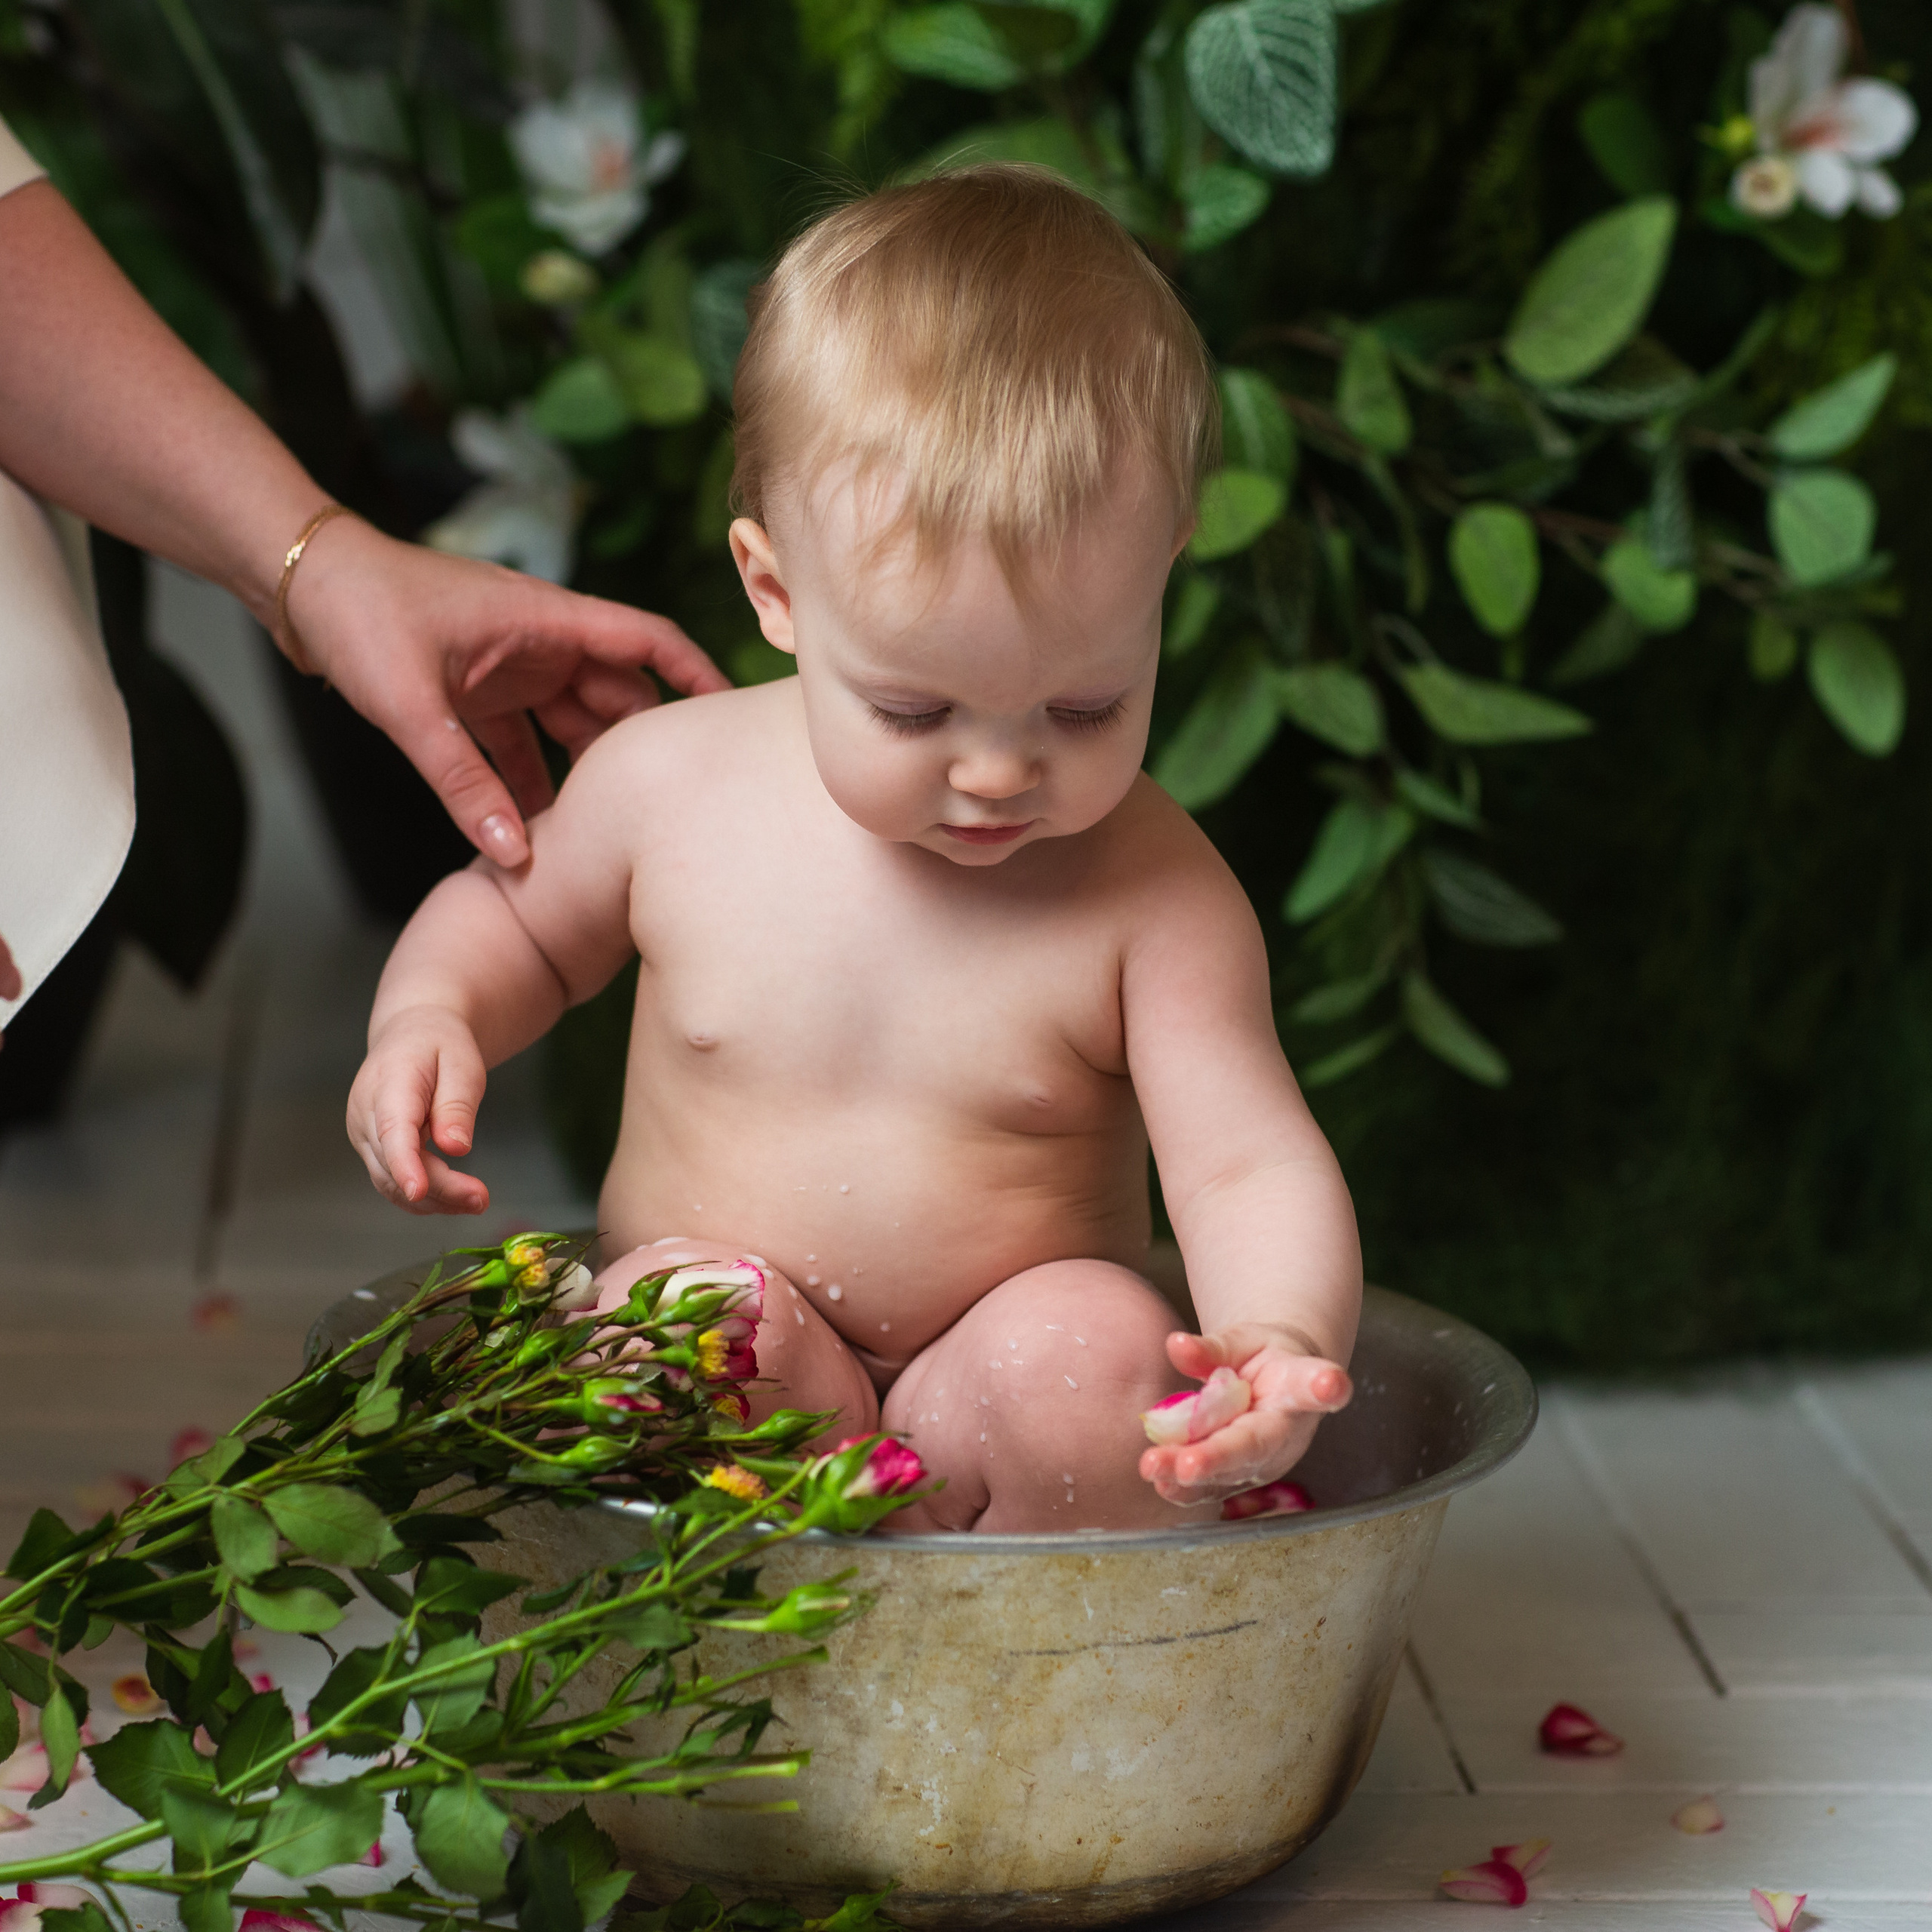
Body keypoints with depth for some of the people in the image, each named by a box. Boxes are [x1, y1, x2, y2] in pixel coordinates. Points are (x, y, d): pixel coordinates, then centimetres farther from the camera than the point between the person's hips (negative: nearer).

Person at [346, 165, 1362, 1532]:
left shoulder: (1155, 895, -11)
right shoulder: (668, 785, -5)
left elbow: (1253, 1169, -16)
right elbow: (512, 914, 16)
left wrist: (1284, 1342, -39)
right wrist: (428, 1020, -7)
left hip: (988, 1420, -1)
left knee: (1097, 1351, -32)